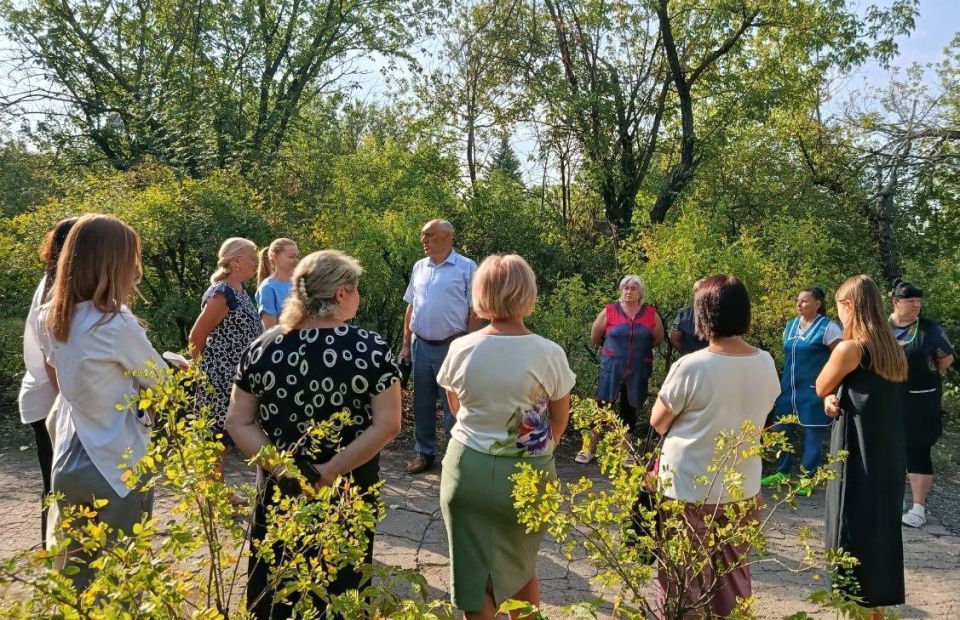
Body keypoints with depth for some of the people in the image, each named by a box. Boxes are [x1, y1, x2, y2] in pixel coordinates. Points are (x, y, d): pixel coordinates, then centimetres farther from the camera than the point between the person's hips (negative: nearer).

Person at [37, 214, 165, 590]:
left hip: (69, 465, 7)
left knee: (75, 580, 20)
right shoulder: (117, 325, -22)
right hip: (118, 469, -7)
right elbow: (163, 387, -7)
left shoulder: (52, 319, 1)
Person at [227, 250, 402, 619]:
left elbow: (238, 423, -6)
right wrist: (329, 471, -18)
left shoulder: (262, 348, -5)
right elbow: (387, 425, -19)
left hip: (279, 489, 2)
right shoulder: (371, 348, -13)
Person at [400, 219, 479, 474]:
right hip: (421, 345, 5)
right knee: (422, 403, 12)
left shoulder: (466, 268, -6)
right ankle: (424, 453, 26)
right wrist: (406, 344, 11)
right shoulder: (419, 267, 9)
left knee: (453, 404, 2)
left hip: (452, 346, -5)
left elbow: (474, 311, -6)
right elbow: (411, 308, 14)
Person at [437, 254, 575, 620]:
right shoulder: (549, 353, -12)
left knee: (476, 580, 12)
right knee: (521, 568, 24)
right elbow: (560, 422, 2)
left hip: (468, 469, 0)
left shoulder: (461, 349, -8)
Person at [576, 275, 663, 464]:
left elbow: (658, 338, 13)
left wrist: (640, 347, 12)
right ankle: (588, 447, 9)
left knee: (630, 410, 13)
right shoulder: (609, 311, -4)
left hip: (638, 371, 2)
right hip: (611, 368, -2)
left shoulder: (651, 313, 0)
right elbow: (595, 336, 7)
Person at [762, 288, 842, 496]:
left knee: (812, 436, 3)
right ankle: (783, 473, 25)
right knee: (782, 431, 11)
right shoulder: (790, 326, 10)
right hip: (788, 389, 7)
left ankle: (807, 479, 14)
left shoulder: (828, 328, -10)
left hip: (813, 392, -6)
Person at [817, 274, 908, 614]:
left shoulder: (851, 348, -17)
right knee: (879, 529, 17)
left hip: (858, 457, -8)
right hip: (889, 455, 8)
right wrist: (837, 398, -2)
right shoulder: (892, 348, 7)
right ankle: (876, 605, 29)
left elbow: (821, 388, -3)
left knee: (853, 533, 3)